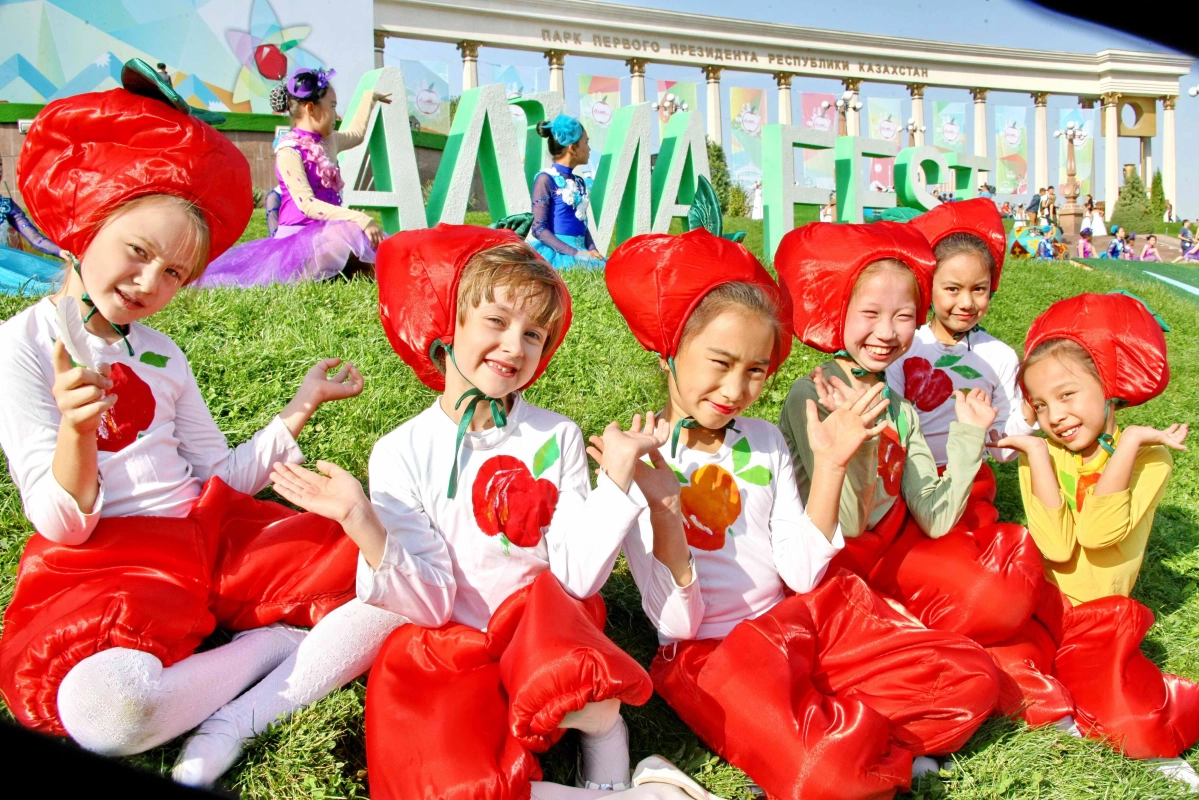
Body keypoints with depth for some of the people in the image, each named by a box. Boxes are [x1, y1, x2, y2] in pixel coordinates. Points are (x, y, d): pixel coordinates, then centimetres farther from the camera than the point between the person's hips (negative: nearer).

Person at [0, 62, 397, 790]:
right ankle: (284, 639, -16)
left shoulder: (163, 355, 14)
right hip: (108, 561, -5)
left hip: (217, 536, 6)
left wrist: (300, 409, 6)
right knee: (102, 710, -40)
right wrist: (76, 430, -28)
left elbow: (221, 480, 13)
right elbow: (64, 525, -9)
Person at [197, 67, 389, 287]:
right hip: (299, 235, -9)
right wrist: (359, 218, -29)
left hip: (325, 231, 9)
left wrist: (370, 99, 50)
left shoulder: (327, 141, 16)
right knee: (353, 234, -38)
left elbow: (355, 134, 40)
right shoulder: (289, 150, -9)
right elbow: (307, 204, -21)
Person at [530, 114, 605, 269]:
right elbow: (539, 228, -11)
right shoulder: (546, 179, -6)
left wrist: (592, 250, -1)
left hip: (580, 251, 7)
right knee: (599, 269, -29)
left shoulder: (579, 182, 16)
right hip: (556, 252, -7)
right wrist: (574, 253, -18)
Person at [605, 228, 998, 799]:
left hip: (798, 619, 6)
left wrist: (829, 465, -7)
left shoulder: (764, 441, 5)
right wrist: (661, 513, -30)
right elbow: (678, 620, -14)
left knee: (970, 679, -6)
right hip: (708, 650, -5)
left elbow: (802, 575, -1)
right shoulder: (639, 461, -10)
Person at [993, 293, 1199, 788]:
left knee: (1138, 729, -23)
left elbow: (1098, 533, -22)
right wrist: (1038, 454, -16)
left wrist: (1130, 441, -19)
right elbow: (1057, 547, -16)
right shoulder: (1041, 456, 1)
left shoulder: (1148, 458, -4)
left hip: (1101, 621, -1)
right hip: (1040, 610, 1)